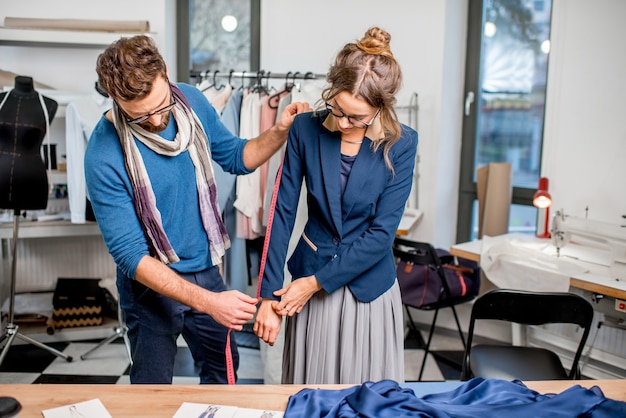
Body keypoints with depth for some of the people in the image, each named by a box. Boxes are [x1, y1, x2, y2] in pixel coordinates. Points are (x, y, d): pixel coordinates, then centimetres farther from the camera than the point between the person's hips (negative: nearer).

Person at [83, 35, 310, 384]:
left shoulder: (191, 100, -9)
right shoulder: (104, 156, -25)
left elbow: (234, 156, 7)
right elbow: (131, 255, -23)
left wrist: (280, 133, -12)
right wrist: (207, 302, -30)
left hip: (205, 269, 5)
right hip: (151, 283, -5)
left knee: (224, 369, 25)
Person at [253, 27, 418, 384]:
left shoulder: (401, 144, -12)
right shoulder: (306, 129, -9)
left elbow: (382, 233, -13)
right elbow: (283, 213, -8)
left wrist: (317, 281, -14)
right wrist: (269, 295, -10)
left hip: (368, 287, 0)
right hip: (309, 278, 1)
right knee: (310, 394, 13)